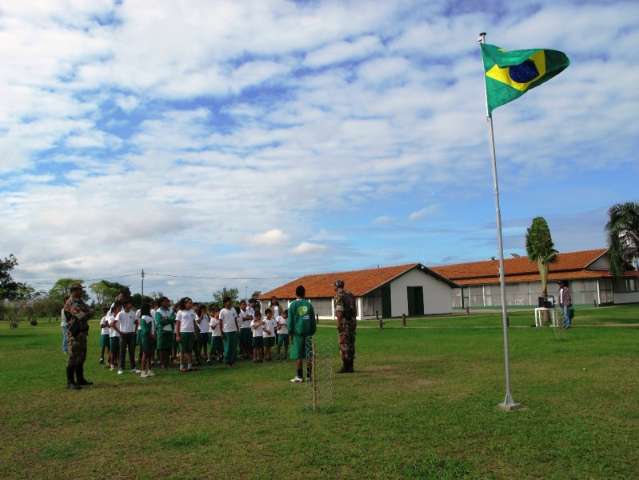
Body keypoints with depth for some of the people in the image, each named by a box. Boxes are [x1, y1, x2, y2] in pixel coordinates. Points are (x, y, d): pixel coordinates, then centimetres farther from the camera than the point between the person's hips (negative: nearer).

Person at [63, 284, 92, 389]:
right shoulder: (70, 303, -15)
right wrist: (87, 313, -3)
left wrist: (85, 314, -13)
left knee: (81, 357, 15)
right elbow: (82, 316, -23)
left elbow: (89, 311, 7)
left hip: (82, 333, 10)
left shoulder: (80, 302, 15)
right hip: (74, 334, -10)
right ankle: (70, 382, -1)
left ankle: (80, 379, 24)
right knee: (73, 358, -6)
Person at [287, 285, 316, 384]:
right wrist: (313, 331, 15)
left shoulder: (293, 305, -2)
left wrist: (290, 331, 5)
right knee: (309, 355, 7)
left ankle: (299, 377, 2)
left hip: (298, 332, -3)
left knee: (298, 356, 1)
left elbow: (290, 320, -2)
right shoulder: (309, 304, 6)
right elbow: (313, 319, 9)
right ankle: (309, 375, 10)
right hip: (308, 332, 3)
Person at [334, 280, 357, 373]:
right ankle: (350, 367, 11)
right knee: (350, 344, 9)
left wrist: (338, 324, -17)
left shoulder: (338, 296, -9)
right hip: (353, 321, 8)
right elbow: (355, 310, 17)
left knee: (344, 344, -4)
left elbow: (339, 312, -18)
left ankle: (345, 367, -4)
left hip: (344, 322, -8)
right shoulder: (350, 295, 16)